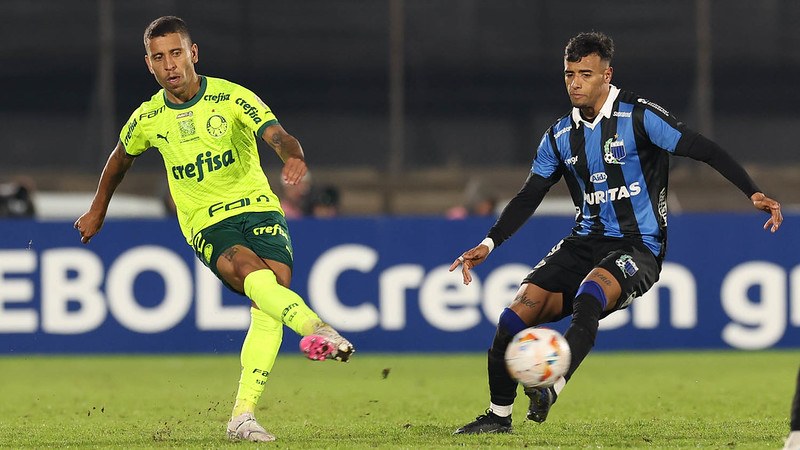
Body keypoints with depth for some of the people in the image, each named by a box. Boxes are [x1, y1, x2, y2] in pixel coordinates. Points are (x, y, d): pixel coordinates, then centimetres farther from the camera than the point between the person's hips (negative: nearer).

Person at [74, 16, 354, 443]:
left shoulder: (232, 98, -7)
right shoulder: (148, 119, 1)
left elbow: (277, 135, -22)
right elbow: (121, 157, 23)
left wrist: (294, 157, -46)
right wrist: (97, 210, 34)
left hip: (257, 207, 0)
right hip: (205, 224, 0)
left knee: (268, 303, -21)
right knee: (253, 274, -32)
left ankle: (242, 416, -21)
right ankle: (316, 328, -57)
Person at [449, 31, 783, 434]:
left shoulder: (638, 117, -8)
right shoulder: (559, 136, 9)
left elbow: (704, 151, -11)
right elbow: (528, 197, 13)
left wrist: (753, 193, -20)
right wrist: (488, 244, 2)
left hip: (638, 247, -5)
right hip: (584, 244, 5)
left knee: (588, 296, -37)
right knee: (518, 313, -11)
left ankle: (551, 389, -48)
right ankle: (498, 416, 2)